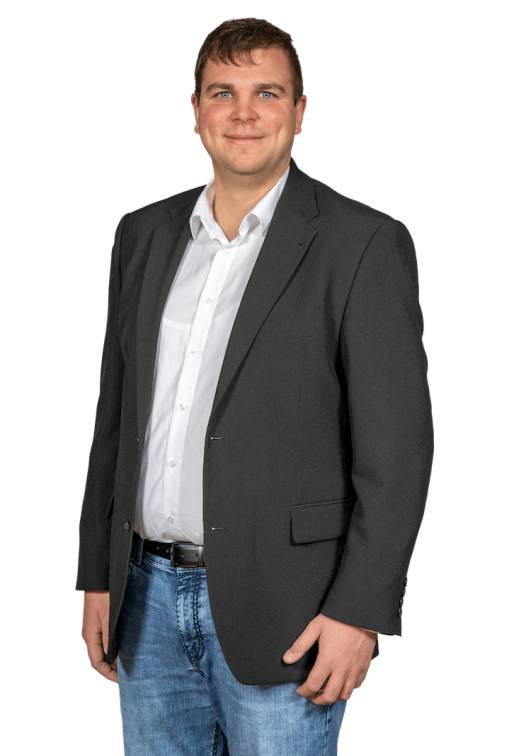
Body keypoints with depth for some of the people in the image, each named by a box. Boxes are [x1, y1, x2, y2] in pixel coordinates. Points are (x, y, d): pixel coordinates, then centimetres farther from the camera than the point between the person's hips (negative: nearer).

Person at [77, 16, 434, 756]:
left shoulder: (363, 243, -8)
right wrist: (98, 576, 12)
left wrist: (361, 612, -15)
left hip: (278, 608, -5)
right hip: (149, 596, 5)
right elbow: (116, 417, 13)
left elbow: (397, 449, -10)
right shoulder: (145, 234, 8)